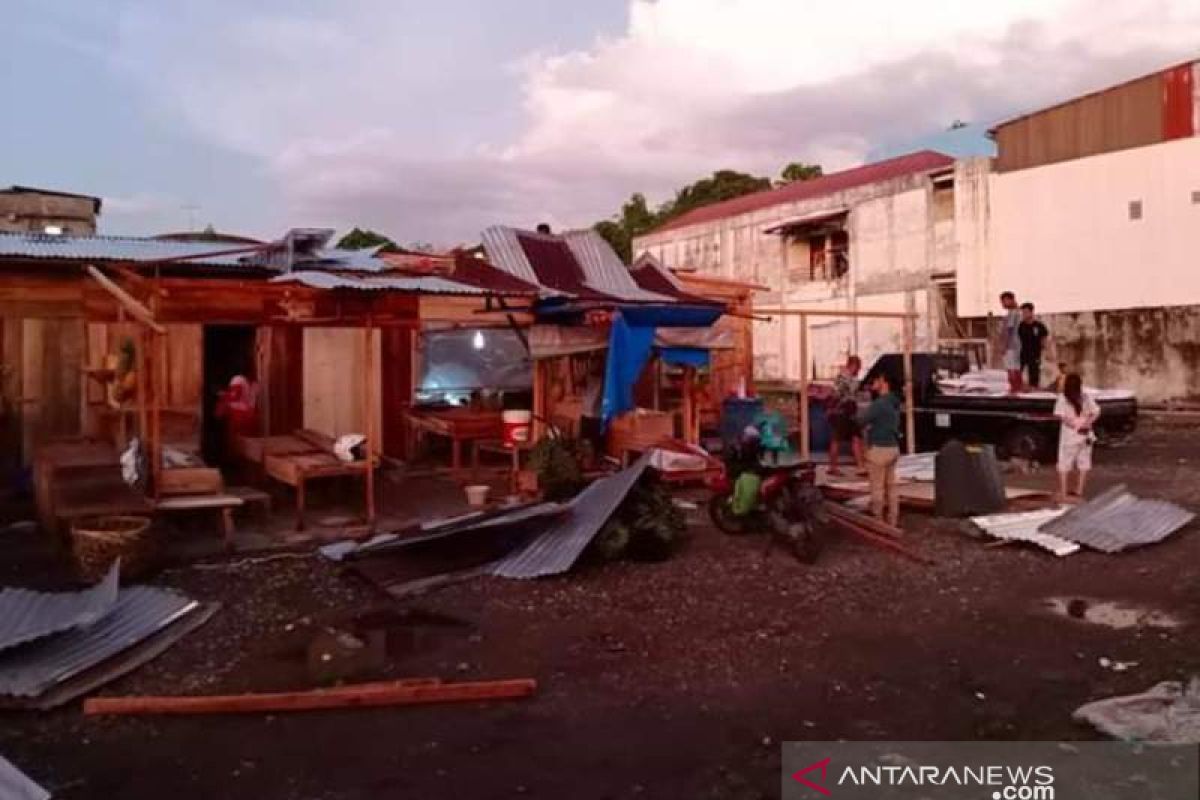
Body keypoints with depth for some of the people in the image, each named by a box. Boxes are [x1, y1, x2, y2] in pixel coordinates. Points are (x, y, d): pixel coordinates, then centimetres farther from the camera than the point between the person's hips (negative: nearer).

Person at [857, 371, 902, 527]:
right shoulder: (893, 402, 11)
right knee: (891, 486, 13)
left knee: (877, 487, -1)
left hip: (879, 449, -9)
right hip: (893, 447, 9)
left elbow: (861, 420, -16)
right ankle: (892, 520, 19)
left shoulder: (879, 403, -19)